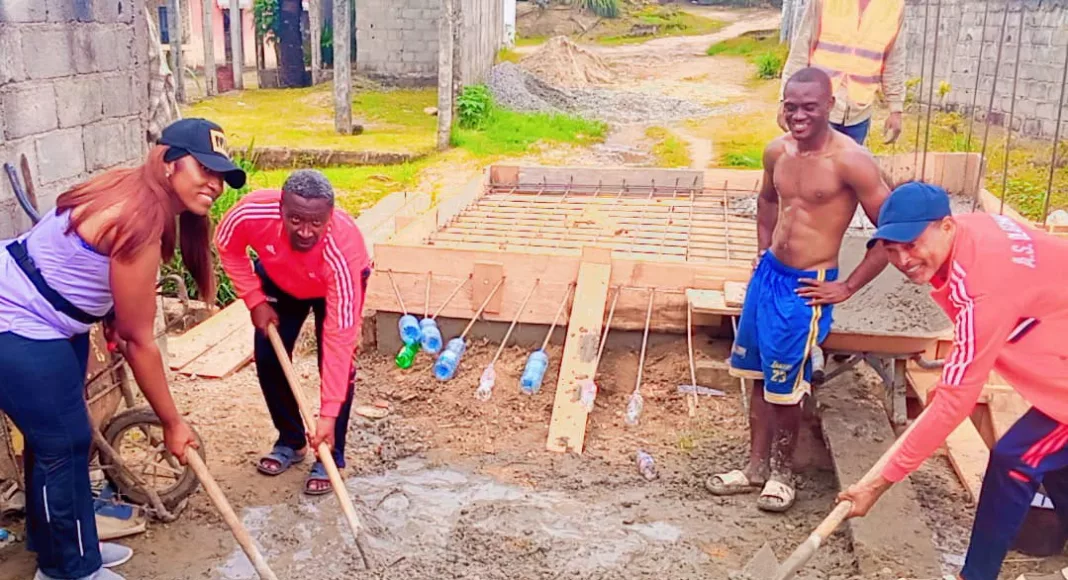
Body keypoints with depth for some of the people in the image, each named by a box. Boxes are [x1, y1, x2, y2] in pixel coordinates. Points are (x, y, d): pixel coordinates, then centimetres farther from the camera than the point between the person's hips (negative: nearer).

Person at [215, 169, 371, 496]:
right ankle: (290, 442, 20)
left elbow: (339, 340, -42)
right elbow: (228, 248, -11)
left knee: (337, 366, -14)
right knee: (268, 359, -1)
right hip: (279, 279, 3)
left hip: (335, 286, -3)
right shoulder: (252, 214, -38)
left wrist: (328, 415, -42)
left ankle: (330, 458, 2)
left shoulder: (342, 252, -45)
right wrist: (255, 300, -16)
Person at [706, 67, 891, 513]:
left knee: (784, 389, 5)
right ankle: (756, 466, 32)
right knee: (757, 377, 16)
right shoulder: (777, 151, 1)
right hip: (767, 274, 7)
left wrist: (848, 287, -12)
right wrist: (762, 250, 14)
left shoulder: (850, 160, -19)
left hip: (805, 288, -6)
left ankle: (782, 472, 28)